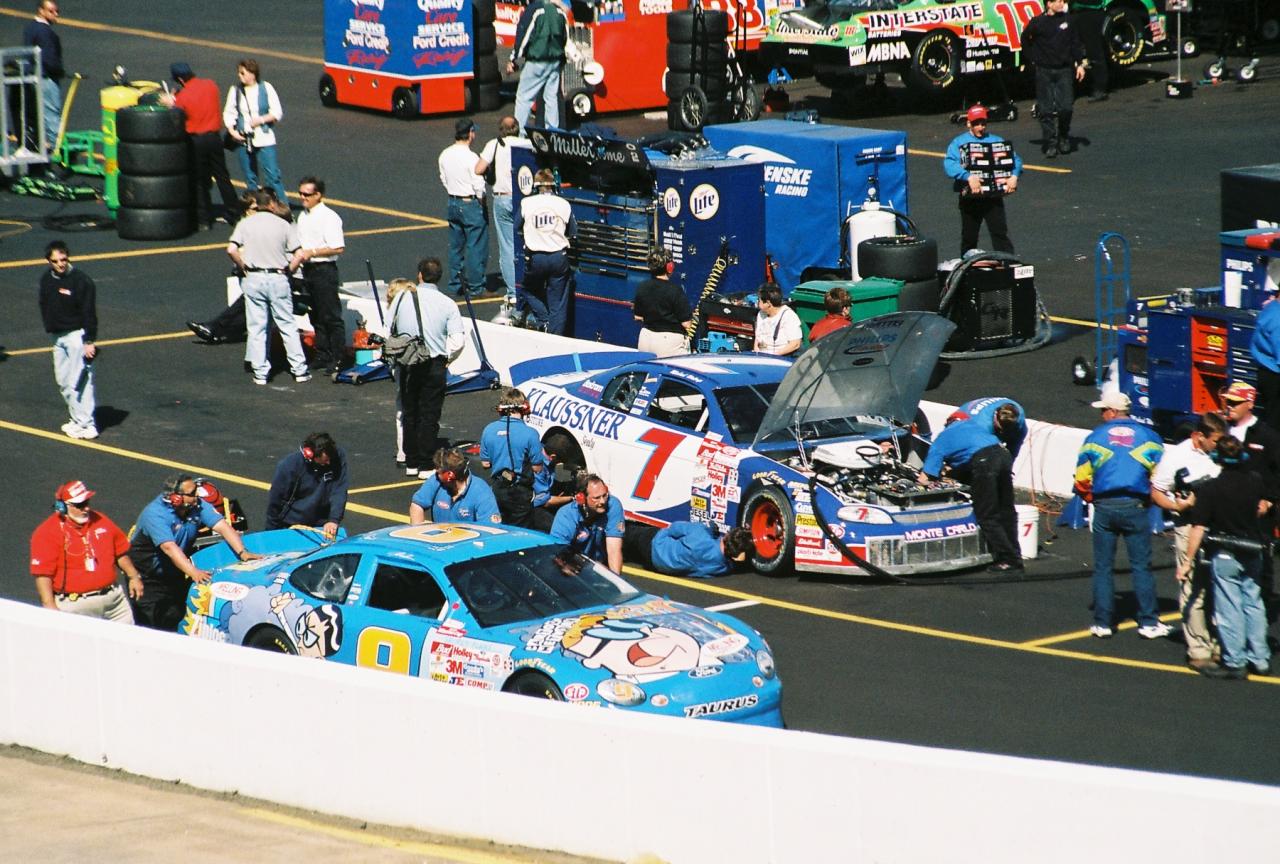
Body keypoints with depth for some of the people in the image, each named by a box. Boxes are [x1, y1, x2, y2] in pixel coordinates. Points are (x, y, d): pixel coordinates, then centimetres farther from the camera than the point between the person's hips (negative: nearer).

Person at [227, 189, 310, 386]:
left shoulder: (245, 224, 0)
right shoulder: (283, 225, 1)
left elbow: (231, 250, -10)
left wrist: (243, 267, 4)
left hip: (253, 279, 0)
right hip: (278, 279, 0)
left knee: (256, 328, 6)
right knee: (288, 326, 7)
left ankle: (260, 373, 5)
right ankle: (299, 369, 7)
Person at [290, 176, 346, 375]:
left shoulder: (328, 218, -14)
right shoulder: (303, 217, 12)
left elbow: (338, 248, -19)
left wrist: (312, 252, -20)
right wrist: (296, 260, 4)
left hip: (324, 270, -9)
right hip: (308, 269, 9)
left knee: (331, 317, -4)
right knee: (316, 316, 14)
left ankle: (337, 359, 1)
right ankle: (322, 356, 22)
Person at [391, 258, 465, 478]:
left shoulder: (402, 297, -1)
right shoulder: (447, 304, -7)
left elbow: (389, 330, 4)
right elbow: (458, 340, -11)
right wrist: (447, 358, 7)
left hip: (406, 364, 2)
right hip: (434, 366, -2)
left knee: (409, 413, 14)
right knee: (429, 416, 4)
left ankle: (411, 463, 18)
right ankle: (426, 465, 3)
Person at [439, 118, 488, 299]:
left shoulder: (445, 155, 2)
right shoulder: (471, 157, -20)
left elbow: (444, 180, 9)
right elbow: (479, 186, -18)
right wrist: (481, 203, -1)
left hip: (453, 203, 7)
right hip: (471, 204, -7)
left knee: (455, 246, 15)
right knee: (475, 247, 1)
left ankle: (455, 285, 21)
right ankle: (475, 286, 4)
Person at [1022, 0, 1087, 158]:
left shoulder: (1067, 20, 2)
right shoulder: (1037, 23, -5)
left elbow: (1075, 43, 8)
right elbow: (1025, 40, 11)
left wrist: (1080, 63, 4)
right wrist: (1032, 58, 7)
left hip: (1064, 70, 1)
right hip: (1044, 72, -1)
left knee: (1065, 108, -4)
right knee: (1046, 110, 0)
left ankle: (1064, 137, 18)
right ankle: (1050, 143, 7)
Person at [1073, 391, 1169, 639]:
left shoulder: (1095, 437, 4)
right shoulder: (1147, 436, 4)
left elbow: (1081, 479, 4)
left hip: (1104, 507, 0)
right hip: (1135, 507, 0)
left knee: (1103, 567, 8)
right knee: (1141, 566, 4)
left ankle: (1102, 623, 7)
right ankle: (1148, 622, 2)